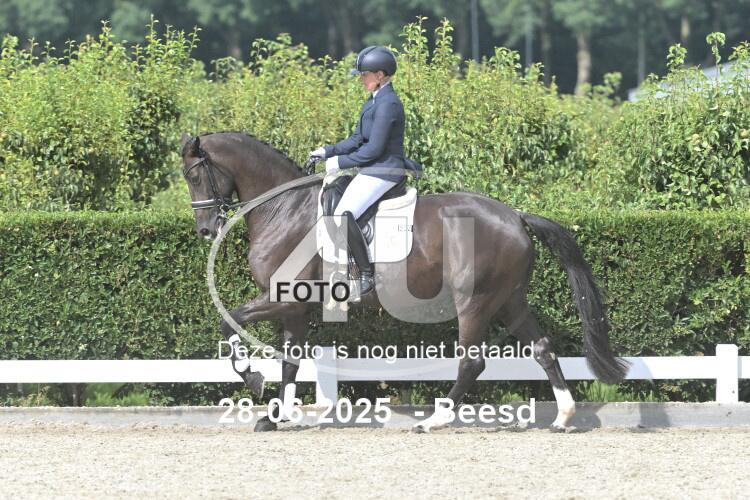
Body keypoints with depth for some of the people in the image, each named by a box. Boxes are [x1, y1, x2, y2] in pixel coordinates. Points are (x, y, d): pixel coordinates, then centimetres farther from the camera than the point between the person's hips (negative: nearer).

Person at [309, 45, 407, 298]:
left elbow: (374, 148, -20)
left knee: (343, 215, -24)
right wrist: (328, 151, 8)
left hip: (383, 172, -11)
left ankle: (366, 274, -18)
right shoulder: (374, 101, 15)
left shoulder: (387, 104, -18)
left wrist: (341, 161, -14)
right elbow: (357, 139, 19)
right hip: (372, 170, 11)